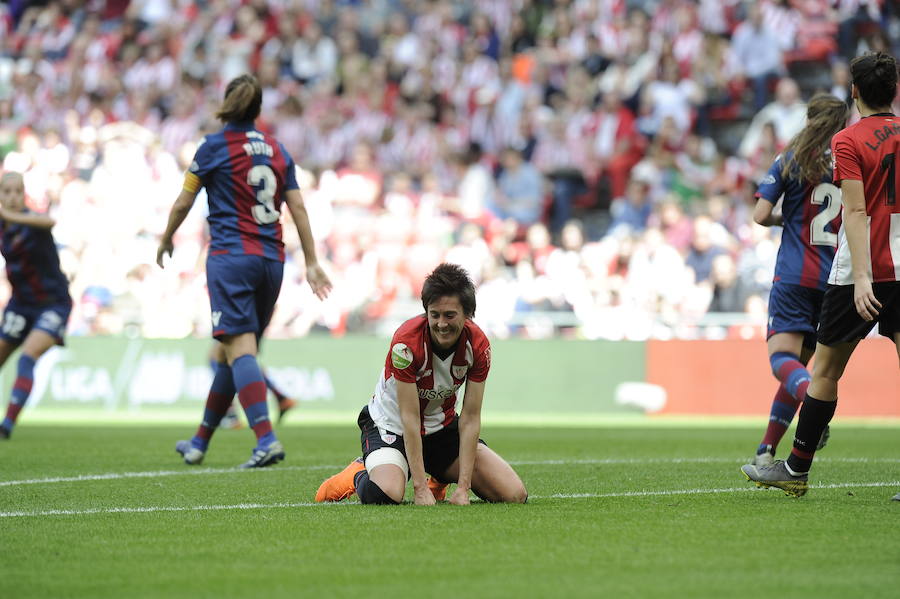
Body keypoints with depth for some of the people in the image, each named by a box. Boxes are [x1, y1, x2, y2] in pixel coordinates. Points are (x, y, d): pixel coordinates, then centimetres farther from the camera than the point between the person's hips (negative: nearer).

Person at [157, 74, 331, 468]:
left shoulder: (215, 146, -1)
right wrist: (312, 263, 11)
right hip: (271, 259, 6)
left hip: (231, 256, -5)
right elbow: (298, 208, 9)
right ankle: (200, 443, 24)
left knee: (240, 348, -13)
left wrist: (166, 240, 21)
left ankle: (266, 439, -31)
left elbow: (184, 203, 4)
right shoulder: (277, 151, 12)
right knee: (234, 353, 13)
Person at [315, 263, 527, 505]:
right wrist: (421, 489, -31)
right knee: (385, 494, -36)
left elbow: (470, 418, -14)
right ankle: (359, 474, 4)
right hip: (393, 424, -5)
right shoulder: (407, 342, -29)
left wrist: (463, 488, -21)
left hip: (442, 426, 5)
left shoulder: (478, 345, -16)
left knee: (515, 494, -8)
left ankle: (441, 478, 22)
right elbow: (409, 417, -28)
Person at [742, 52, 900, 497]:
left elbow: (856, 212, -16)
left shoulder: (848, 141, -8)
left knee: (824, 371, 6)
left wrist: (861, 278, -22)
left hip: (860, 273, -4)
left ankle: (797, 469, 14)